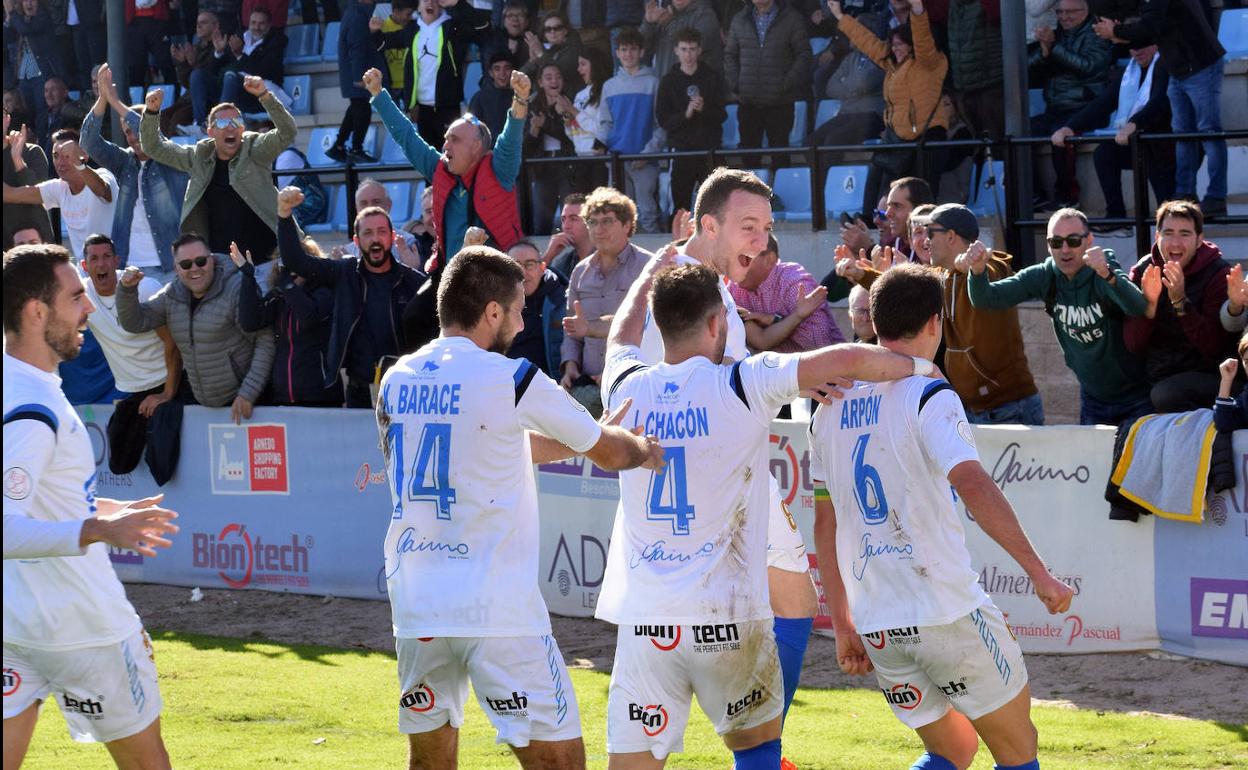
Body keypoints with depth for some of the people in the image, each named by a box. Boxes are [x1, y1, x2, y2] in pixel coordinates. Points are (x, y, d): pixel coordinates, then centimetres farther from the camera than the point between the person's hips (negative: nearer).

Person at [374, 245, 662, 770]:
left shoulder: (396, 382, 9)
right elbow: (609, 453, 6)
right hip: (496, 608, -6)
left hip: (414, 603, 6)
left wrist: (583, 439, 30)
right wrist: (645, 450, 29)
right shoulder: (512, 379, -8)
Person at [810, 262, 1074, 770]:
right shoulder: (928, 396, -9)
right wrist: (1039, 573, -23)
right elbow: (973, 486, -23)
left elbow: (826, 524, 15)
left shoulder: (830, 408, 11)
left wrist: (843, 624, 21)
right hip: (948, 612, -6)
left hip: (876, 627, 6)